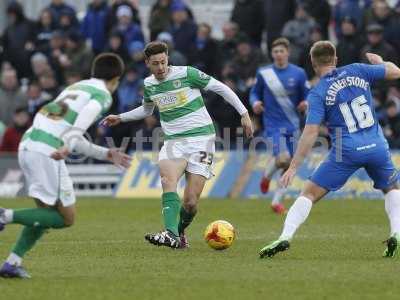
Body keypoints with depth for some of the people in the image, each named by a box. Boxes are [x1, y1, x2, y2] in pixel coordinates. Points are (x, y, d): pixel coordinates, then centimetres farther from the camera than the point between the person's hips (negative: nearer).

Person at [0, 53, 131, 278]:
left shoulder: (76, 87, 28)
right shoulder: (102, 95, 4)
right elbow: (82, 122, -18)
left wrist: (106, 154, 37)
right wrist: (67, 147, -31)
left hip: (27, 146, 8)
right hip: (47, 152, -8)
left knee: (48, 213, 19)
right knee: (66, 218, 3)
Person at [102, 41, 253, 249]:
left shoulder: (186, 74, -8)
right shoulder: (149, 85, 9)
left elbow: (221, 88, 0)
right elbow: (146, 110, 32)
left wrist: (244, 113, -2)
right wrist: (120, 118, 25)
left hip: (201, 138, -4)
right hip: (173, 141, 4)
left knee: (191, 202, -10)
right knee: (168, 181, -28)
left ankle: (179, 232, 19)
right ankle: (171, 235, -39)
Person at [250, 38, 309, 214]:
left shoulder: (298, 73, -1)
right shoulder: (263, 73, -2)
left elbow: (307, 96, 5)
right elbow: (255, 92, 10)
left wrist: (305, 104, -18)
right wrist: (255, 103, -12)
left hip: (292, 125, 3)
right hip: (273, 125, -3)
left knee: (289, 166, 6)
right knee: (283, 158, -22)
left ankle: (277, 201, 21)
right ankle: (266, 177, 11)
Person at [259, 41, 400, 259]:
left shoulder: (318, 93, -2)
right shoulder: (357, 71, 6)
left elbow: (311, 133, -10)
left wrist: (293, 168, -9)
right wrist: (379, 61, 35)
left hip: (346, 152, -3)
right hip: (376, 147, 3)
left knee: (310, 193, 5)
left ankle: (285, 237, -8)